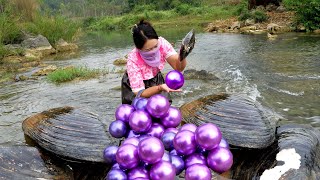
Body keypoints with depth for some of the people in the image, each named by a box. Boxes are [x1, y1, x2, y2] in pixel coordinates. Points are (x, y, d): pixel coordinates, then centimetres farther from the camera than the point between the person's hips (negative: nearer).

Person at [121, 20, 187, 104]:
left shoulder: (161, 43, -26)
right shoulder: (133, 60, -33)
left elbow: (179, 68, -25)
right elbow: (139, 93, -30)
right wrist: (160, 88, -46)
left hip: (156, 80, 3)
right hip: (135, 87, -3)